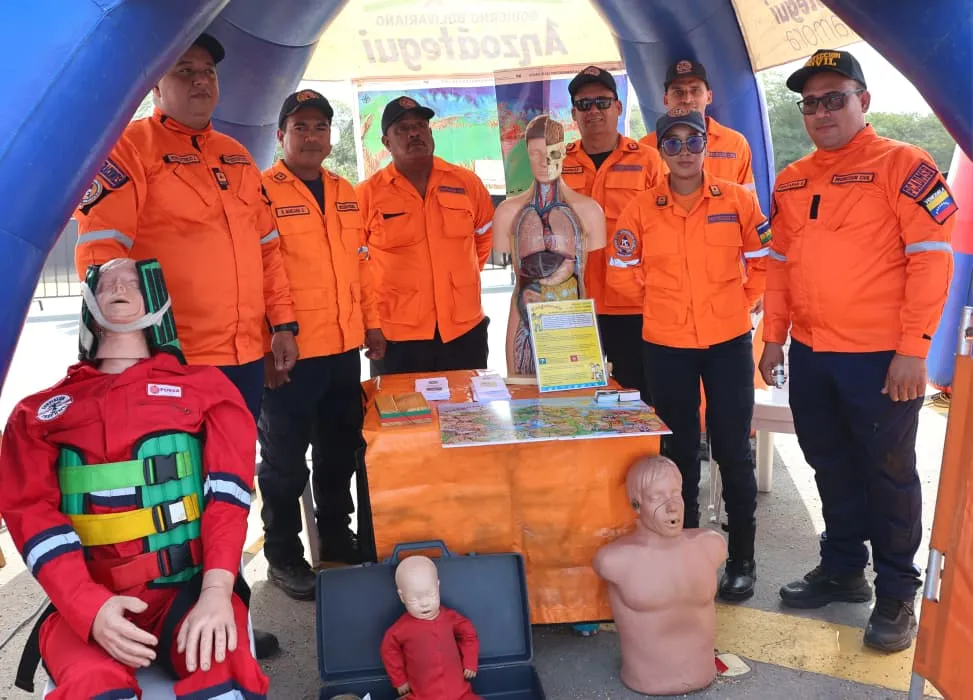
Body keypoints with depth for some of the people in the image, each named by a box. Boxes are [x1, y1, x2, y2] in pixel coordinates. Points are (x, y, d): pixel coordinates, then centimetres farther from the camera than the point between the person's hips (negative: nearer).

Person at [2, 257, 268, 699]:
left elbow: (229, 488, -1)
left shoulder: (204, 387, 11)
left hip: (191, 587, -1)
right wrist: (90, 607, -13)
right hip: (85, 600, 1)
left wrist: (216, 590, -17)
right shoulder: (40, 410, 16)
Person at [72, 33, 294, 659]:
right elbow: (100, 250, -13)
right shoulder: (131, 150, -5)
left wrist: (282, 321, 13)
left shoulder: (237, 157, 16)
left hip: (247, 355, 7)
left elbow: (266, 246, 18)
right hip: (175, 361, -6)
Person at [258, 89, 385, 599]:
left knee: (340, 452, 17)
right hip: (289, 354, -6)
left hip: (345, 348, 6)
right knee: (285, 461, 7)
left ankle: (337, 540, 35)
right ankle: (283, 557, 23)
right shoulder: (262, 192, -7)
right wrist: (266, 345, -17)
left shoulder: (345, 193, 13)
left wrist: (372, 323, 13)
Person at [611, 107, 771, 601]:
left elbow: (763, 259, 8)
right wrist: (662, 303, -2)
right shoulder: (641, 209, -1)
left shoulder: (738, 199, -1)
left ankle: (741, 559, 21)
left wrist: (740, 302, 4)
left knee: (733, 452, 5)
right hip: (666, 347, 1)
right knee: (679, 453, 11)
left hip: (729, 343, 0)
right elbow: (621, 272, 5)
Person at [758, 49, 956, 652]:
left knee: (889, 475, 7)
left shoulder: (903, 165, -7)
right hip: (809, 355, 6)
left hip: (880, 359, -5)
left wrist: (913, 350, -16)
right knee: (832, 468, 17)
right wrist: (774, 336, 11)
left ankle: (897, 595, 23)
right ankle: (843, 569, 34)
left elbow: (932, 259, -12)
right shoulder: (791, 181, 11)